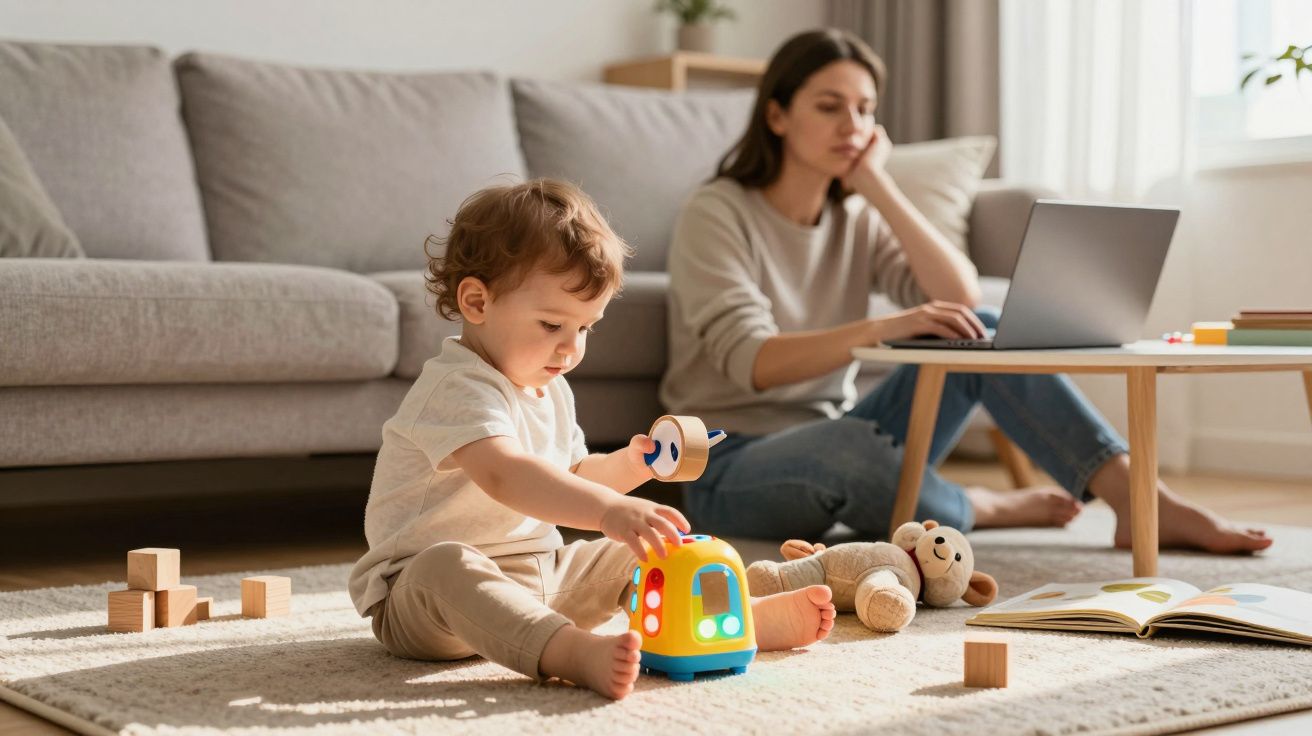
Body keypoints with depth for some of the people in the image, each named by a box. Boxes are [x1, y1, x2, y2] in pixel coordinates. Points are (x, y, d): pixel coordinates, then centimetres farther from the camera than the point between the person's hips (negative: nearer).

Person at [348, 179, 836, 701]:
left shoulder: (550, 390, 11)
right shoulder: (457, 388, -22)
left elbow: (570, 479, 24)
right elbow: (504, 476, -40)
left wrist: (629, 464, 4)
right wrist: (609, 509, -51)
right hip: (417, 592, -9)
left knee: (635, 553, 6)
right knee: (447, 566, -40)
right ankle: (578, 653, -61)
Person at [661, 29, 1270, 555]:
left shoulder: (857, 218, 7)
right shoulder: (716, 215, -11)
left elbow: (960, 297, -8)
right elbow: (752, 362, -25)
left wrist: (878, 186, -10)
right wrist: (882, 329, -39)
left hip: (834, 453, 6)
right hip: (730, 471, -5)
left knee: (981, 333, -16)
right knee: (847, 442, -40)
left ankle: (1141, 500, -21)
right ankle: (983, 509, -10)